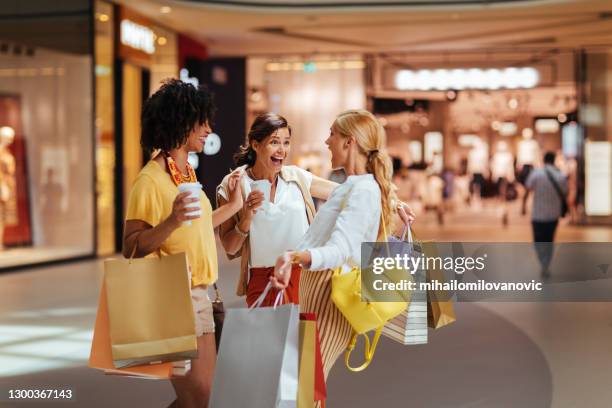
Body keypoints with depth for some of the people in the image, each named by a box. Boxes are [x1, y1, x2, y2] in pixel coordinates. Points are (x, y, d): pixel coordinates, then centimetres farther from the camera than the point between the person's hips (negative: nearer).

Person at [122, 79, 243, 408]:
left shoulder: (186, 172, 9)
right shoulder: (151, 179, -16)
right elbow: (131, 248, -18)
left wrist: (233, 205, 22)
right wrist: (171, 221, -33)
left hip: (198, 295, 9)